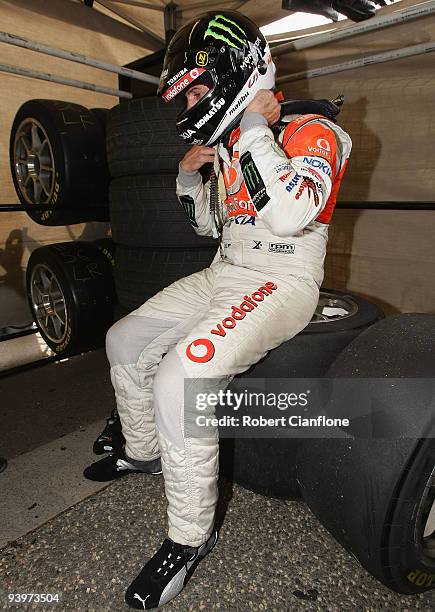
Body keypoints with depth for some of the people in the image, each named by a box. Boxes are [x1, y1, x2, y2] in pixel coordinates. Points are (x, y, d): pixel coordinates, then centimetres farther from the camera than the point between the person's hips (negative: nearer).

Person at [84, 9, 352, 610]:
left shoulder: (311, 131, -10)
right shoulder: (229, 144, 14)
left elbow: (290, 214, -31)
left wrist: (254, 127, -21)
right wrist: (188, 173, 7)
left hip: (282, 284, -8)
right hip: (223, 275, 9)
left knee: (179, 378, -28)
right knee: (125, 341, 10)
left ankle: (191, 535, -6)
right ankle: (144, 450, 30)